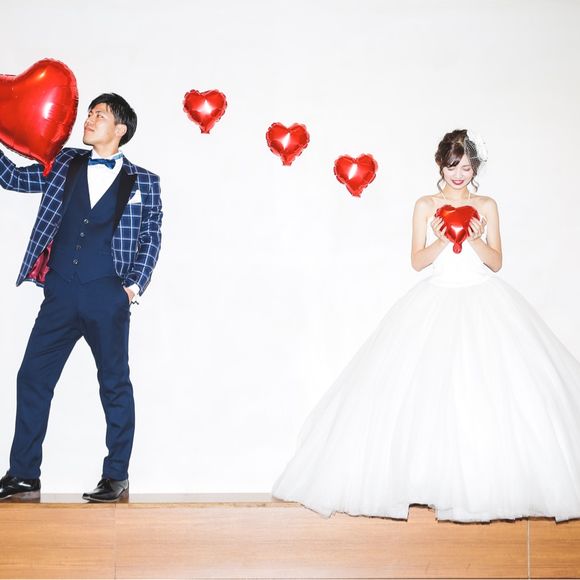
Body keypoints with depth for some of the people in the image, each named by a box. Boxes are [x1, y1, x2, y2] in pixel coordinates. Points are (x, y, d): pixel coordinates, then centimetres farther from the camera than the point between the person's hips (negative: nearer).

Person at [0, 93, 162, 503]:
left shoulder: (142, 183, 3)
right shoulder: (65, 165, 12)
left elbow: (151, 238, 5)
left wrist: (135, 285, -5)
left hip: (107, 297, -3)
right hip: (60, 292, 3)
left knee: (115, 384, 4)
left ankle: (117, 476, 14)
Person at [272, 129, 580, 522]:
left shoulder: (487, 206, 8)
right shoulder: (426, 206, 6)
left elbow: (496, 262, 5)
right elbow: (417, 261, 2)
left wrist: (476, 239, -12)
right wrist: (441, 241, -15)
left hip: (483, 302, 1)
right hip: (437, 302, 0)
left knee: (490, 395, -8)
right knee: (430, 394, -7)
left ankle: (490, 480, 0)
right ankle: (434, 478, 0)